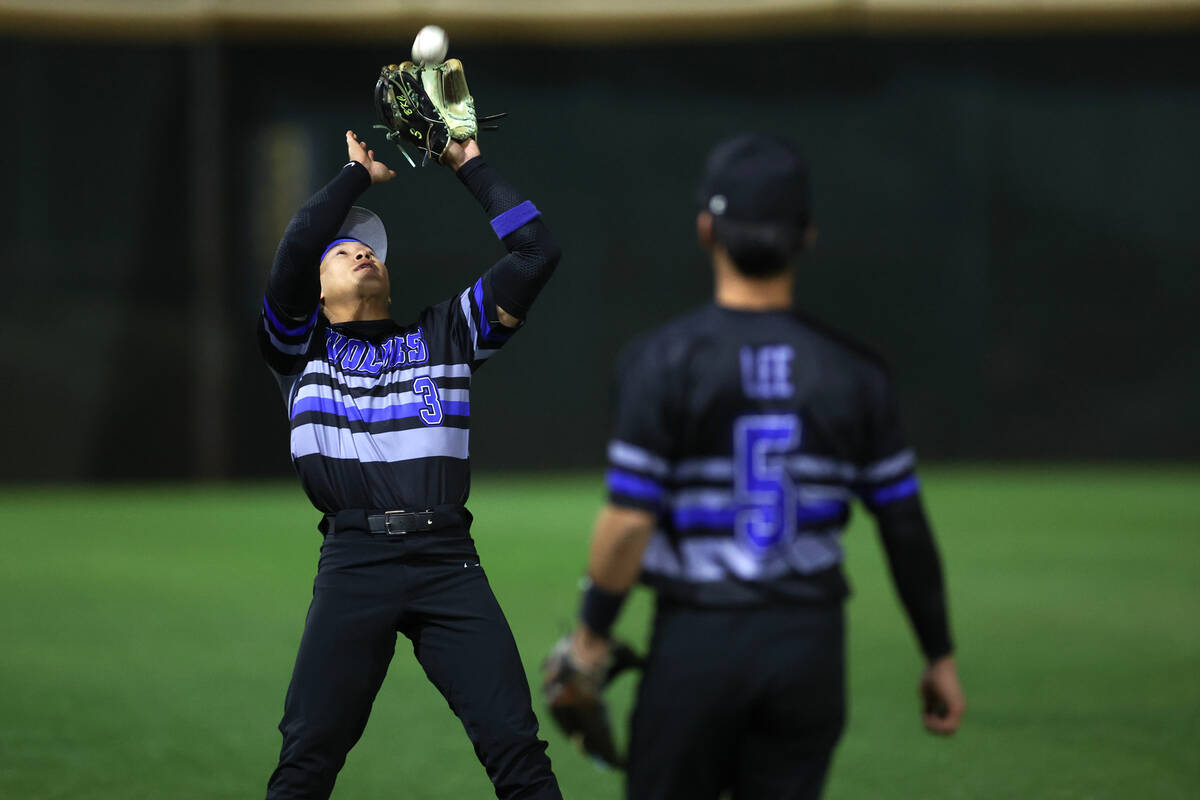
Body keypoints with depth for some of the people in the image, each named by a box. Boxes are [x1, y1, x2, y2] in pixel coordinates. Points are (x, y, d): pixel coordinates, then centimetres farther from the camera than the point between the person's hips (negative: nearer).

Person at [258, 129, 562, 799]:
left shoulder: (444, 334, 20)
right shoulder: (303, 346, 14)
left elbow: (536, 253, 13)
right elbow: (295, 250, -4)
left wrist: (471, 165, 15)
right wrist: (360, 173, 8)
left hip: (449, 560, 2)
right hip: (355, 560, -2)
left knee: (516, 745, -6)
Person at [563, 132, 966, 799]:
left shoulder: (664, 361, -8)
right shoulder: (853, 370, 1)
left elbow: (630, 522, -13)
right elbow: (906, 527, 4)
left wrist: (592, 634, 1)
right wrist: (940, 654, 13)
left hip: (697, 642, -2)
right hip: (813, 645, 3)